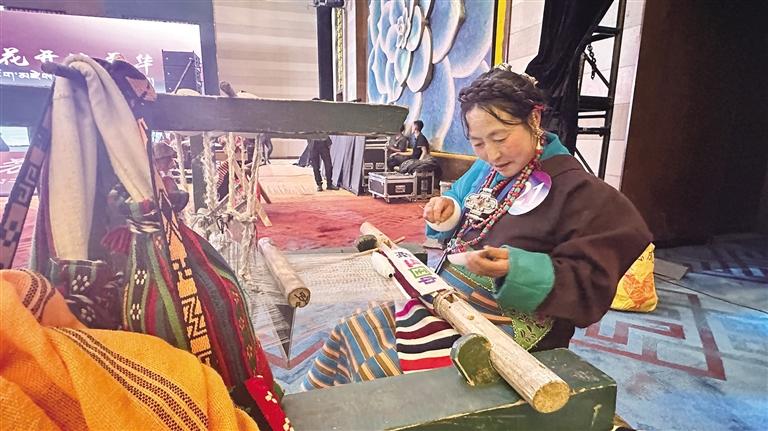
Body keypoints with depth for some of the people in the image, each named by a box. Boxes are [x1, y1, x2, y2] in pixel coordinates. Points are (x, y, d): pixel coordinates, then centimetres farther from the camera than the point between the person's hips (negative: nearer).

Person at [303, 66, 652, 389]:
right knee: (345, 336, 7)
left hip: (501, 330, -8)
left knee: (371, 374, -17)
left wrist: (516, 269, -33)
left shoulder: (580, 193, -15)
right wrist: (448, 212, -1)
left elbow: (590, 288, -18)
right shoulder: (486, 170, 7)